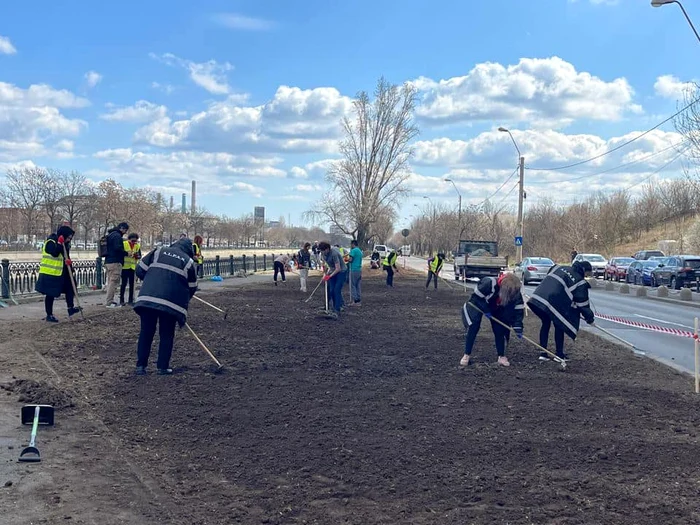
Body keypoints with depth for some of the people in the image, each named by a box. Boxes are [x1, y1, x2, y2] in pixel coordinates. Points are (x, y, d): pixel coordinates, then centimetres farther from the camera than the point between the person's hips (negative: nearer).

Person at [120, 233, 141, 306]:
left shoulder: (137, 246, 7)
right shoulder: (124, 244, -6)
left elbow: (139, 256, 8)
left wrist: (137, 256, -14)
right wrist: (126, 253, -23)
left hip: (133, 267, 4)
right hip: (125, 267, -4)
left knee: (131, 284, 6)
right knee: (124, 283, -3)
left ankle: (131, 300, 13)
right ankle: (121, 300, 6)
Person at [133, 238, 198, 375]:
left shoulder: (159, 251, 13)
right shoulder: (189, 262, 9)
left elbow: (140, 270, 11)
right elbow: (192, 288, 12)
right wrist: (183, 301, 28)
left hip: (147, 298, 2)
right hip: (171, 303, -2)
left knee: (146, 332, 10)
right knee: (166, 335, 11)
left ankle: (141, 365, 12)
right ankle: (163, 367, 12)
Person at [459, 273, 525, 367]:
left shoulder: (515, 292, -25)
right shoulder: (488, 283, -40)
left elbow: (518, 310, -21)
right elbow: (477, 297, -28)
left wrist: (518, 328, -27)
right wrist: (485, 311, -27)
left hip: (496, 309, 4)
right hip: (478, 305, -4)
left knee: (500, 330, -4)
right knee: (473, 327, -14)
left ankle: (501, 357, 9)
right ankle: (466, 355, -5)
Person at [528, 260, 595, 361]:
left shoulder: (560, 268, 21)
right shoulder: (580, 282, 2)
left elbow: (547, 279, 28)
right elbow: (582, 303, 5)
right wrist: (590, 318, 18)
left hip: (537, 297, 6)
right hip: (553, 303, -6)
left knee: (546, 324, 20)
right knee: (559, 326, 12)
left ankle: (543, 353, 22)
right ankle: (559, 355, 19)